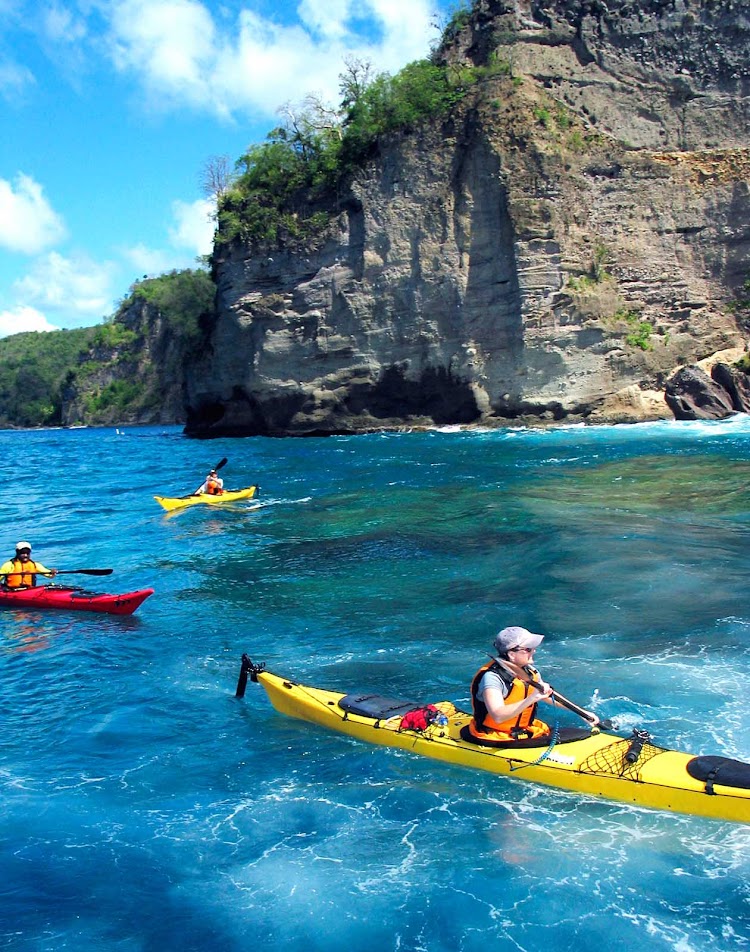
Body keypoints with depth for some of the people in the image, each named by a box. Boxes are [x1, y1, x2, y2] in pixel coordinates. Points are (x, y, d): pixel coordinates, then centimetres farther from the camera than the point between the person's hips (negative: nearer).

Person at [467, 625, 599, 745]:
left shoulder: (529, 672, 4)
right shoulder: (491, 677, -22)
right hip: (496, 739, -8)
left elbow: (550, 697, 22)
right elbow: (498, 716, -36)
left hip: (525, 730, 8)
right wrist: (532, 698, -41)